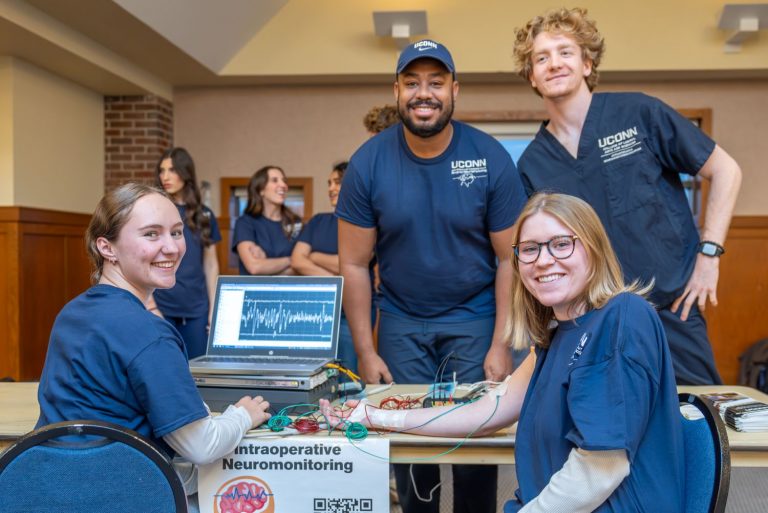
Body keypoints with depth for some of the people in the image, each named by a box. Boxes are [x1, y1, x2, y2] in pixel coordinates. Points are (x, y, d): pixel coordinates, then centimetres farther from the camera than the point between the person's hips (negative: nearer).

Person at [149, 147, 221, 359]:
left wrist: (213, 309, 5)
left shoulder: (204, 215, 8)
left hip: (196, 309, 3)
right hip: (161, 307, -3)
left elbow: (211, 265, 10)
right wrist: (150, 307, -12)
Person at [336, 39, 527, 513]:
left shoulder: (490, 157, -11)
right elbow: (355, 264, -5)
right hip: (401, 323, 1)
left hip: (475, 319, -1)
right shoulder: (368, 163, -9)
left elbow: (511, 258, -6)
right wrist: (365, 352, -6)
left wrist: (502, 345, -10)